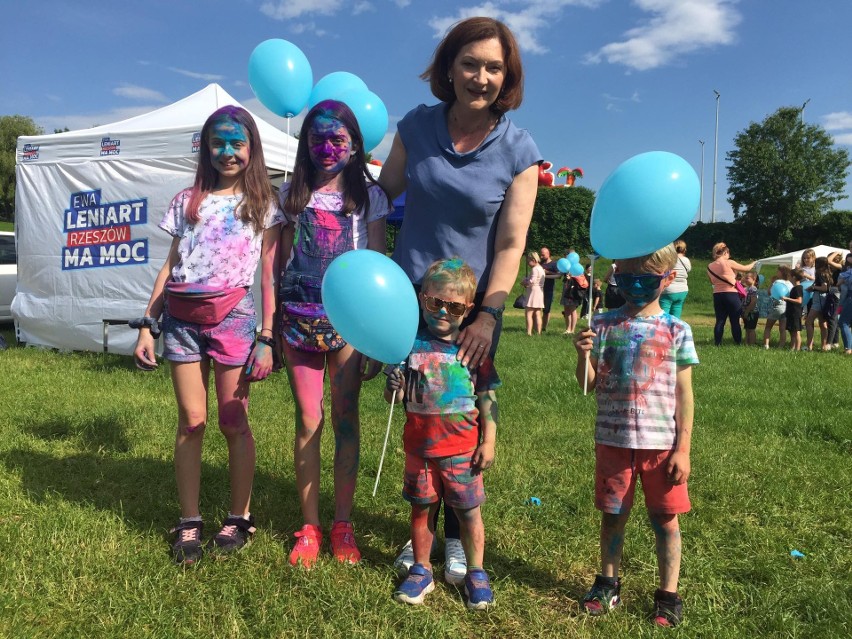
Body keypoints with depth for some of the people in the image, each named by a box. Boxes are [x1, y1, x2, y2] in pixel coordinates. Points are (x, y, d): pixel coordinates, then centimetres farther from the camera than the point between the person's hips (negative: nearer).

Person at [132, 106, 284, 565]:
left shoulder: (262, 205, 7)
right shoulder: (187, 201, 15)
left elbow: (269, 275, 2)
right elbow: (170, 267, 13)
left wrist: (267, 338, -4)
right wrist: (147, 325, 7)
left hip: (232, 315, -3)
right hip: (181, 318, 3)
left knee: (233, 422, 1)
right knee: (190, 422, 4)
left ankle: (239, 519, 16)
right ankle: (189, 524, 14)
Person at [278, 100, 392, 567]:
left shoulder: (368, 195, 5)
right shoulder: (293, 194, 10)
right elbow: (280, 261, 10)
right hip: (299, 316, 1)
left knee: (345, 416, 2)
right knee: (308, 419, 2)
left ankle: (343, 525, 14)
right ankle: (309, 528, 13)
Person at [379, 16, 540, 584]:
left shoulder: (519, 150, -9)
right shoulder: (416, 127, -3)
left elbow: (511, 245, -10)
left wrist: (488, 315, -18)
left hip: (473, 304, -2)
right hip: (410, 297, 2)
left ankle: (458, 537, 28)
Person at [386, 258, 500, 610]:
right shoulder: (411, 344, -2)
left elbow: (487, 398, -1)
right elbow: (395, 397, 4)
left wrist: (488, 441, -3)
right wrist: (393, 387, -19)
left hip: (462, 449, -1)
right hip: (419, 447, 2)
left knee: (469, 512, 9)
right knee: (422, 509, 14)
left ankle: (475, 573, 28)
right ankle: (421, 570, 32)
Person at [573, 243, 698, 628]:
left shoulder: (676, 330, -3)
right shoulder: (604, 325, -1)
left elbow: (684, 394, -2)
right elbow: (588, 384, 0)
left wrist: (683, 448, -5)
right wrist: (584, 355, -20)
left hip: (662, 443, -1)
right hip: (613, 439, 1)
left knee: (665, 519, 10)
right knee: (613, 515, 14)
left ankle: (668, 593, 28)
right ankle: (608, 583, 33)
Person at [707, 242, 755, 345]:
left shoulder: (710, 266, 5)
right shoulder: (728, 263, -8)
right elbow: (746, 268, 3)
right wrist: (754, 263, 23)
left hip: (717, 295, 4)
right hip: (731, 294, -4)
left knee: (720, 321, 7)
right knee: (735, 321, 3)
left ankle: (717, 343, 4)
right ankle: (738, 343, 6)